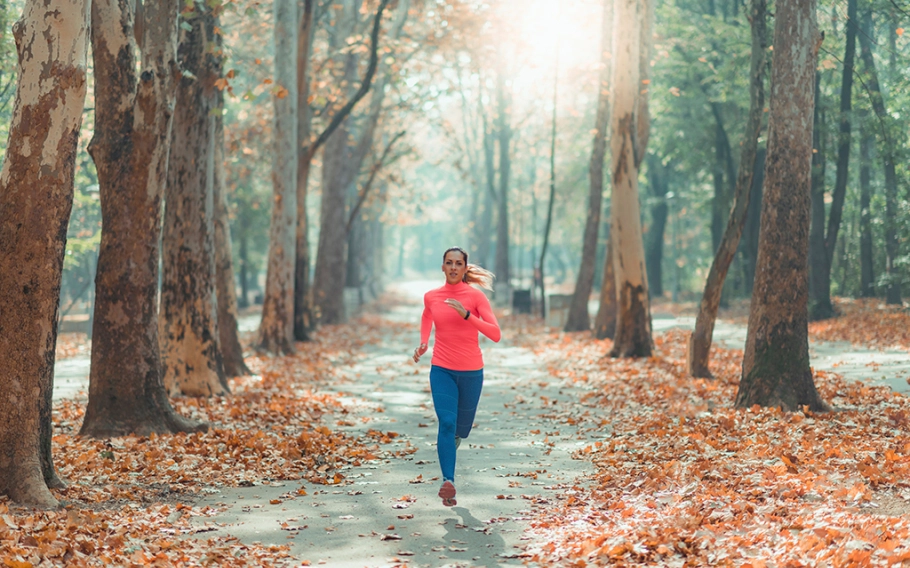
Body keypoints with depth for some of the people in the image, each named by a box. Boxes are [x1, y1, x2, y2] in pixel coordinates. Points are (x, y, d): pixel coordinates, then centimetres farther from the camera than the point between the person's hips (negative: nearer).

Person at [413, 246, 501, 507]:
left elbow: (495, 334, -16)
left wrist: (467, 314, -26)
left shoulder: (476, 296, -8)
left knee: (462, 425, 15)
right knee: (446, 422, -18)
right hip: (441, 369, 0)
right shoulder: (431, 297, 1)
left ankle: (455, 438, 53)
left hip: (471, 371, 0)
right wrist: (423, 343, 9)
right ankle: (448, 482, -27)